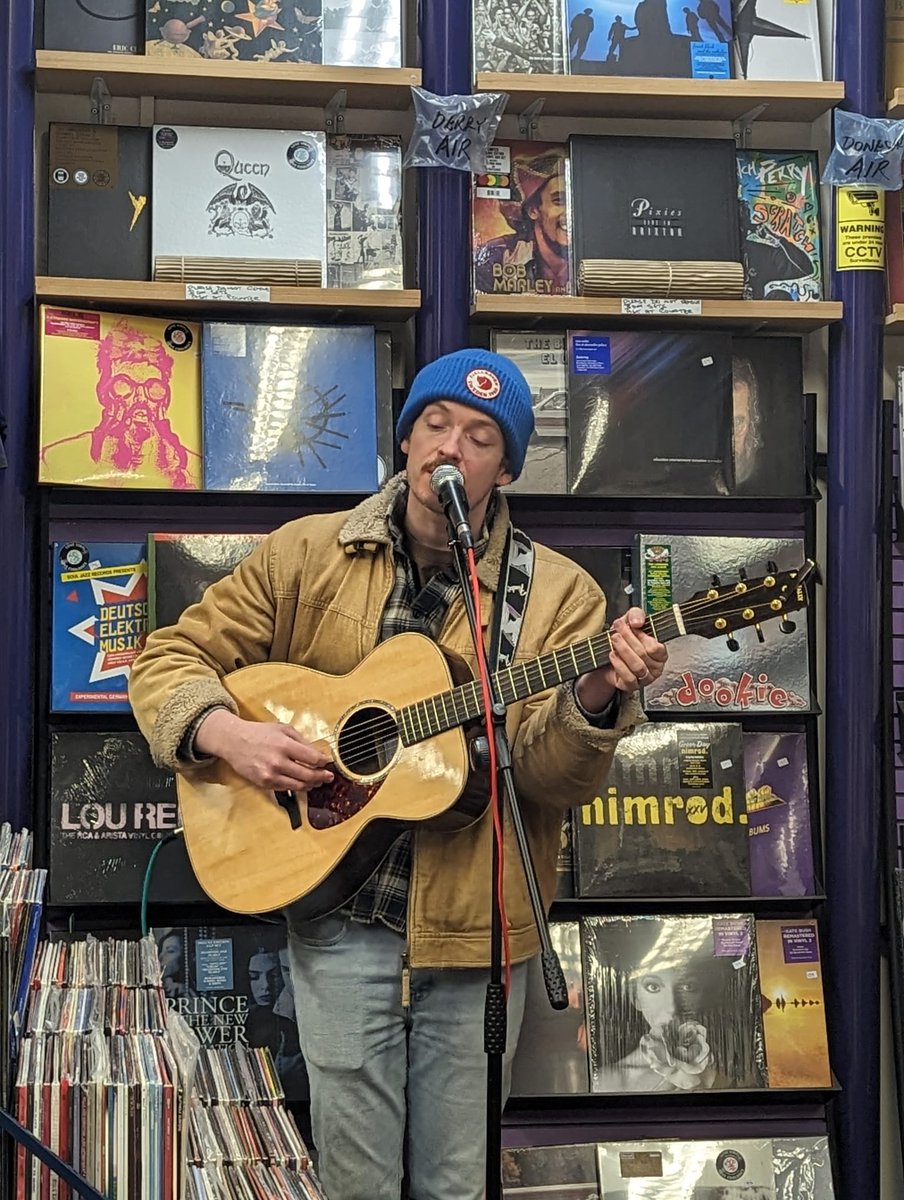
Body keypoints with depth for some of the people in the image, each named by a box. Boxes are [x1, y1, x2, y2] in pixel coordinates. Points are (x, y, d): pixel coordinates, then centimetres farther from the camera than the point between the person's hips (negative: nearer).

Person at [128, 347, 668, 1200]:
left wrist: (593, 700, -30)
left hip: (475, 930, 0)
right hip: (341, 917, 0)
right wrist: (225, 732, -14)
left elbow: (553, 775, -10)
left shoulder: (555, 594, -2)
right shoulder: (307, 554, 1)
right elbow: (172, 656, 5)